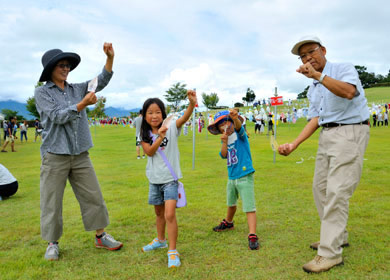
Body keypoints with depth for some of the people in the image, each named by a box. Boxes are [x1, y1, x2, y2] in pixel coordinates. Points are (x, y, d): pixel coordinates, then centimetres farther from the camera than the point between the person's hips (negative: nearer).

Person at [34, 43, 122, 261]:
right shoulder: (42, 92, -2)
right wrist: (83, 104, -21)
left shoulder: (77, 89, 10)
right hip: (55, 155, -4)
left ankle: (101, 236, 20)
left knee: (93, 196, 7)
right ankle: (53, 243, 21)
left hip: (81, 155, 4)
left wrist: (110, 58, -13)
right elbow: (57, 116, -13)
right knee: (52, 202, 4)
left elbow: (101, 81, 1)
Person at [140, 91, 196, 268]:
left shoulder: (171, 127, -8)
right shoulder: (145, 134, 2)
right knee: (159, 213, 22)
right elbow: (149, 152, -13)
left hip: (170, 178, -4)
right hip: (154, 179, 5)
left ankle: (172, 251, -1)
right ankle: (160, 240, 43)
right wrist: (160, 137, -28)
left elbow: (185, 118, -27)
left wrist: (192, 103, -46)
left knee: (170, 215, -14)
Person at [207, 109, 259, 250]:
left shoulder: (239, 134, -8)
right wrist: (224, 142, -20)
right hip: (232, 177, 7)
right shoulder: (226, 138, 9)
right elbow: (223, 155, -4)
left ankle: (252, 236, -10)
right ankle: (228, 223, 49)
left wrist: (235, 118, -53)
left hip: (244, 176, -7)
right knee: (231, 203, 26)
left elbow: (239, 126, -32)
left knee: (249, 207, -10)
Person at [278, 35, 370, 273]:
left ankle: (330, 253, -8)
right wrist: (294, 145, -1)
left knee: (336, 191, -13)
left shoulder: (344, 68, -5)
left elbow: (348, 92, -26)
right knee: (321, 188, 13)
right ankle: (338, 236, 29)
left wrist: (318, 75, -32)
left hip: (350, 132, -9)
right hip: (327, 136, 9)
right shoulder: (313, 89, 17)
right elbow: (316, 119, 9)